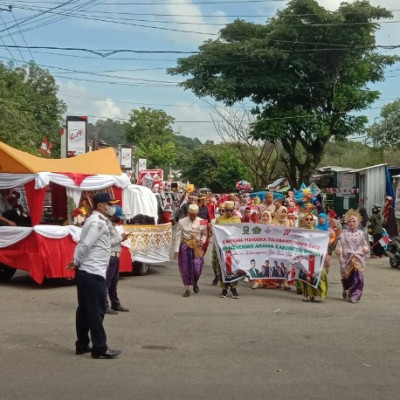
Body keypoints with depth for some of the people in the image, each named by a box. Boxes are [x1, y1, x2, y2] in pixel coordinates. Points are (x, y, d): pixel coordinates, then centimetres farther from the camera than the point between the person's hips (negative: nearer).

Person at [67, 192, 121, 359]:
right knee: (96, 311, -4)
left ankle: (82, 345, 22)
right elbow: (85, 245, -23)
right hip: (93, 273, -10)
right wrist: (77, 262, -9)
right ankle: (100, 348, 1)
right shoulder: (99, 222, -15)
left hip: (86, 272, 10)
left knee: (85, 309, 14)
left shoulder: (96, 220, 18)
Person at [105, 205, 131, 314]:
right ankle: (104, 306, -4)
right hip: (109, 256, -10)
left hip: (116, 256, 10)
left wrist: (123, 237, 2)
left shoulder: (117, 225, 15)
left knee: (114, 282, 16)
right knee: (106, 282, -6)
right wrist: (120, 237, -15)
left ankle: (115, 304, 25)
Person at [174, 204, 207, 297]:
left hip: (197, 247, 0)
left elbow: (204, 234, 13)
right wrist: (176, 250, -7)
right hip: (185, 247, 0)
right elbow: (178, 236, -3)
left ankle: (195, 283, 30)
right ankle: (187, 289, 18)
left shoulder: (202, 222, 0)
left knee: (197, 268, -3)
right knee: (185, 268, 4)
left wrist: (203, 240, -10)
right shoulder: (182, 222, -4)